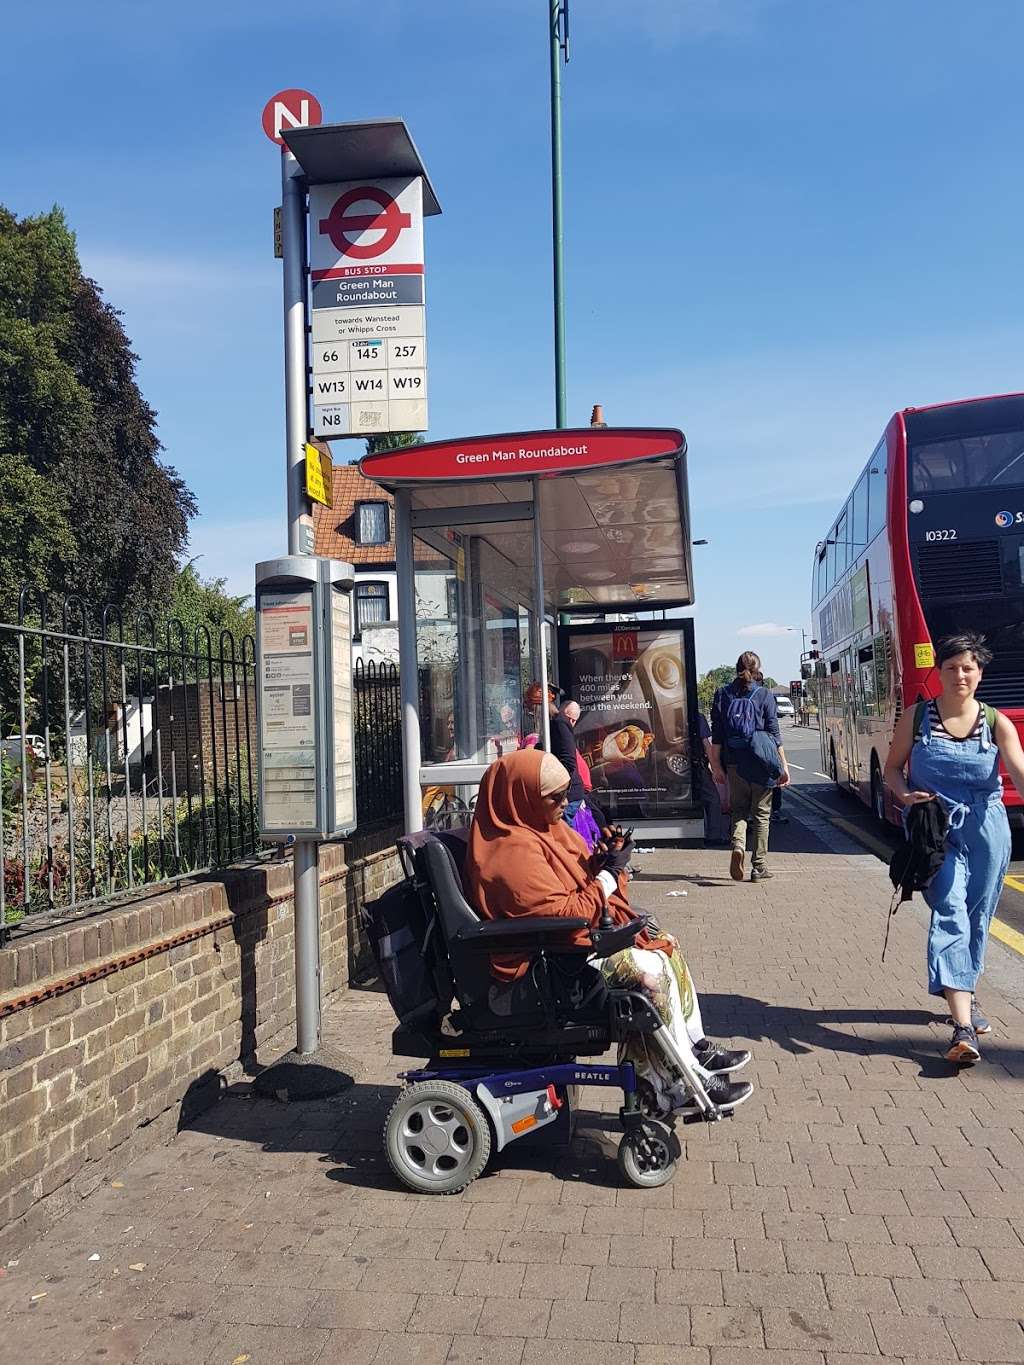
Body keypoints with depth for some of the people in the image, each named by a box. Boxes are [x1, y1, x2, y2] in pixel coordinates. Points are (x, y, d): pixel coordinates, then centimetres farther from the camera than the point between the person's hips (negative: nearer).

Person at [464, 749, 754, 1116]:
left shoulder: (544, 829, 9)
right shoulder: (513, 852, -23)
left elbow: (581, 880, 14)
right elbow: (566, 915, -24)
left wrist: (604, 862, -7)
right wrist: (609, 873, -14)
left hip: (576, 937, 11)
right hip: (539, 967, -11)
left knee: (667, 947, 7)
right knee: (650, 972, -20)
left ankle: (694, 1046, 15)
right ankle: (679, 1087, -10)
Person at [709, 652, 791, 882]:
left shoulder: (723, 695, 4)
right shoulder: (764, 695, -2)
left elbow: (717, 735, 2)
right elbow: (774, 734, -3)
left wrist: (716, 765, 5)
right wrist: (783, 765, 2)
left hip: (734, 763, 2)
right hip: (760, 762, -1)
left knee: (739, 809, 15)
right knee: (762, 813, 10)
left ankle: (738, 844, -13)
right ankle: (759, 866, 12)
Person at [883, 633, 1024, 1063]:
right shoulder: (917, 717, 1)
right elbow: (892, 768, 8)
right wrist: (904, 795, -14)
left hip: (986, 830, 2)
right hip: (935, 829, -2)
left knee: (976, 918, 11)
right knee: (949, 911, -15)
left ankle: (964, 994, 36)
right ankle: (963, 1027, -21)